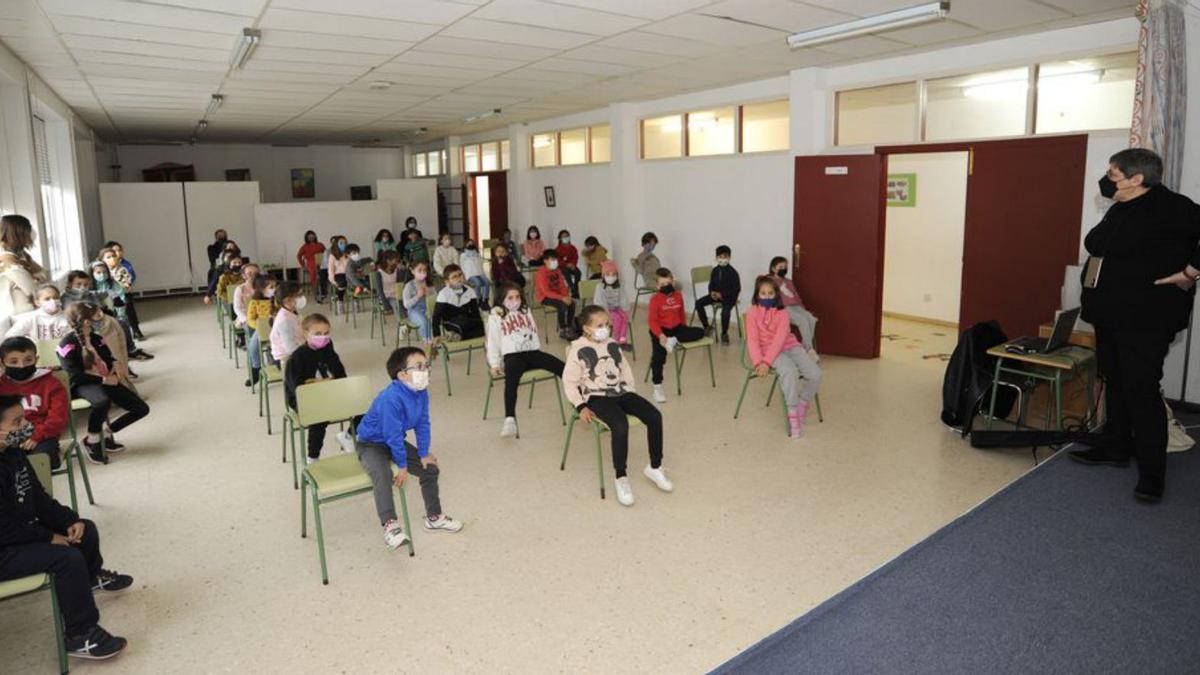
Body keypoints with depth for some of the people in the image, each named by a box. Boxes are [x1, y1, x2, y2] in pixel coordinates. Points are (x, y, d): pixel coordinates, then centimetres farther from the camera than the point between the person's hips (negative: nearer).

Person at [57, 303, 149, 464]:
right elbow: (75, 375, -18)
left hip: (106, 381, 7)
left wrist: (116, 363, -4)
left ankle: (106, 433, 13)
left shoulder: (96, 338, 11)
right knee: (103, 401, -43)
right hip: (83, 385, -7)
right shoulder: (68, 344, -11)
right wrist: (103, 379, -22)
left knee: (142, 408, -3)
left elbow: (108, 359, 21)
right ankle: (92, 441, -17)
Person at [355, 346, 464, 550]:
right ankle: (390, 526, -34)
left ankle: (434, 518, 23)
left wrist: (424, 453, -1)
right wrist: (402, 466, -20)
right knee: (383, 475, -36)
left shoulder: (421, 392, -11)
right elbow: (393, 435, -29)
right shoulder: (391, 398, -35)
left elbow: (423, 423, -1)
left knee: (430, 469, 7)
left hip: (395, 442, 8)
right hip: (371, 444, -8)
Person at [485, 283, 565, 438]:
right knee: (511, 379, -37)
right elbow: (492, 342, 6)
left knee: (561, 367, -23)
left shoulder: (526, 311, 25)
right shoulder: (496, 316, 10)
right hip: (512, 355, -4)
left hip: (533, 352, 4)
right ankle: (510, 420, -50)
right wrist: (495, 364, -6)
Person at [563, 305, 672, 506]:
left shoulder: (612, 345, 12)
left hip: (621, 392, 6)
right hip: (597, 397, -6)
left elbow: (625, 369, 21)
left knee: (654, 416, -15)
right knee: (620, 425, -35)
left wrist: (630, 393, 10)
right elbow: (569, 382, -5)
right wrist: (581, 407, -15)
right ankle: (621, 478, -18)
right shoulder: (578, 350, -6)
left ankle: (654, 467, 2)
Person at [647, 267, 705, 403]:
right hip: (661, 330, -5)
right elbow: (652, 320, -14)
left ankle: (674, 340, -22)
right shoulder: (655, 299, -10)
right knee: (659, 356, -20)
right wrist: (660, 335, -26)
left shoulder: (678, 295, 6)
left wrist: (685, 329, 14)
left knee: (699, 331, -13)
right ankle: (657, 387, -9)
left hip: (677, 328, 5)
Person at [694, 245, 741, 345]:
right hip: (715, 294, 6)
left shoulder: (732, 272, -11)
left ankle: (724, 333, -8)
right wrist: (712, 292, -7)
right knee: (699, 303, -12)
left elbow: (737, 289, -12)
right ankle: (707, 327, 1)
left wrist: (722, 294, -18)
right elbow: (711, 284, 16)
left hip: (729, 296, -6)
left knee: (725, 311, -34)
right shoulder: (715, 270, 6)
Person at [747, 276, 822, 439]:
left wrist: (767, 362, -24)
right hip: (767, 349, -3)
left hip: (790, 346, 3)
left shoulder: (782, 313, 1)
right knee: (790, 372, -35)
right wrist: (758, 362, -23)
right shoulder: (752, 313, 0)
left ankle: (801, 406, 8)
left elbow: (780, 339, -12)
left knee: (815, 374, -18)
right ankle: (792, 415, -21)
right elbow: (752, 340, -7)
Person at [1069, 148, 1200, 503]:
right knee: (1114, 383, 17)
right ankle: (1116, 447, 32)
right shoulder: (1119, 210, 13)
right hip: (1111, 314, 9)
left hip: (1145, 320, -9)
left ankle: (1152, 472, 1)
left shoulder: (1170, 207, -14)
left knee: (1141, 390, -8)